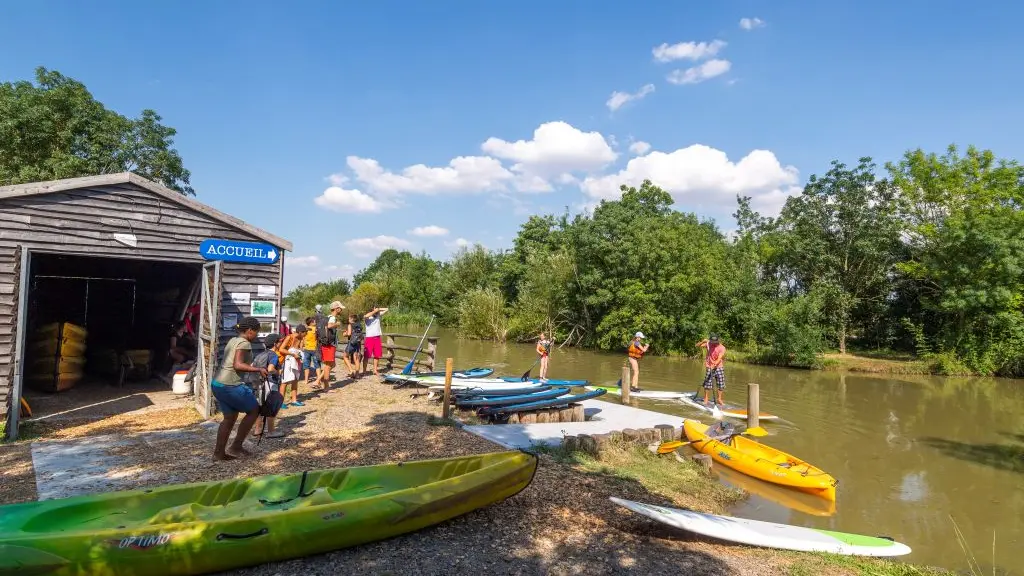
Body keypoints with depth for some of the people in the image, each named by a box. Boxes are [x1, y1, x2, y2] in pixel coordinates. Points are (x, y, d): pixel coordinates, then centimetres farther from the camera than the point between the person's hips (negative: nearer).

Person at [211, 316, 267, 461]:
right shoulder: (244, 343, -12)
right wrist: (258, 369, -19)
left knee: (230, 417, 18)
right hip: (231, 385, -9)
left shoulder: (233, 340, 16)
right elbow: (238, 365, -23)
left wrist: (251, 366, 22)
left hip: (217, 384, 9)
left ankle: (218, 452, 23)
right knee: (254, 410, 6)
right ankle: (235, 447, 8)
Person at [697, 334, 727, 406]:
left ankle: (719, 399, 18)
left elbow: (719, 358, -23)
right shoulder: (708, 344, -5)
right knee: (707, 383, -3)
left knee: (721, 384, 3)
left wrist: (714, 365, -38)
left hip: (719, 367, 0)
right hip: (709, 367, 0)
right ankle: (705, 399, 9)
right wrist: (703, 341, -21)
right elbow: (697, 345, -4)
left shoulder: (722, 348, -11)